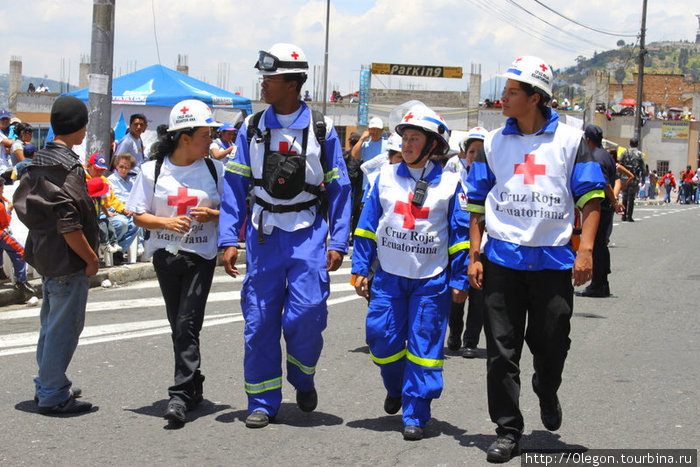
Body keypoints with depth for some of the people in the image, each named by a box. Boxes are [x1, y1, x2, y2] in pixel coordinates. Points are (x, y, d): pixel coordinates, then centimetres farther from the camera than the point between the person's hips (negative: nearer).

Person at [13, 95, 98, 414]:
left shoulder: (39, 162, 9)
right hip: (68, 261, -10)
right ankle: (53, 395, 3)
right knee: (64, 327, -2)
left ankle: (46, 385, 30)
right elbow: (69, 225, -23)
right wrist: (91, 258, -14)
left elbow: (22, 203, 16)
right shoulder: (67, 167, -19)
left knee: (51, 323, 19)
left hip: (45, 255, 10)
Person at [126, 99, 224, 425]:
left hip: (201, 257, -2)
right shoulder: (152, 170, 1)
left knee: (188, 324, -12)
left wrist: (213, 214, -14)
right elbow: (139, 216, 3)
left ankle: (181, 395, -12)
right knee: (179, 326, 11)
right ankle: (194, 387, 26)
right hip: (165, 255, 2)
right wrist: (167, 221, -15)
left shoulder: (214, 169, 2)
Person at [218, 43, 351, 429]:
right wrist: (229, 240, -1)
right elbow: (235, 185, 6)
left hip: (307, 231, -2)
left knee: (306, 313, -11)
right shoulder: (252, 128, 6)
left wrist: (338, 242, -4)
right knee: (259, 318, 2)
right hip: (263, 233, 2)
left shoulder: (321, 129, 1)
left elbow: (339, 188, 3)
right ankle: (263, 403, 14)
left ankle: (302, 379, 18)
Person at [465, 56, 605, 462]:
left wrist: (585, 249, -11)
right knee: (502, 349, 0)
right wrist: (475, 255, 3)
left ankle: (547, 393, 38)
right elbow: (478, 204, 10)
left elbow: (590, 198, 0)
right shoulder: (494, 143, 8)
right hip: (502, 258, 2)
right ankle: (508, 431, 9)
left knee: (551, 343, 5)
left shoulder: (570, 140, 1)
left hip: (554, 259, -1)